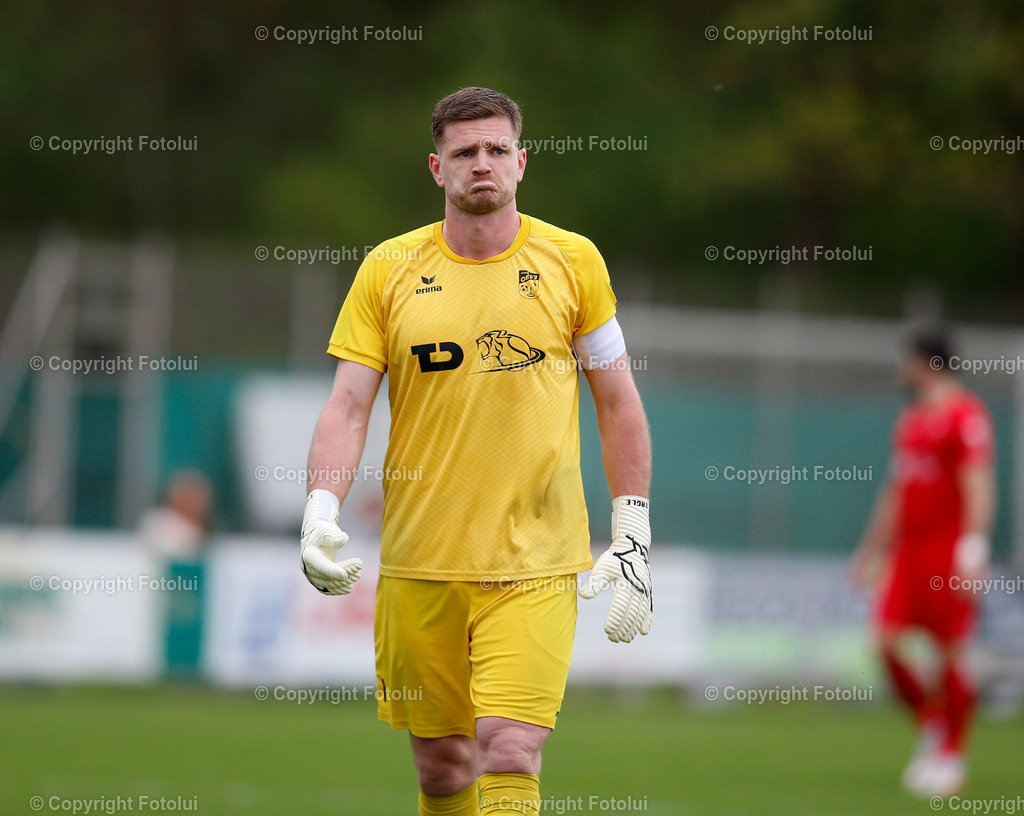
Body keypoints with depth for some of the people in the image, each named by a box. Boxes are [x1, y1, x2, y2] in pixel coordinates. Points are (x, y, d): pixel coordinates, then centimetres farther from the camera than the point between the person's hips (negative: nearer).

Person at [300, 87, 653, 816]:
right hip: (418, 560, 2)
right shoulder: (388, 270, 3)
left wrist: (633, 536, 3)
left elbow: (618, 403, 8)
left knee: (509, 751, -16)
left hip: (535, 563, -2)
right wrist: (321, 511, -14)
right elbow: (348, 406, 1)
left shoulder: (572, 261, 2)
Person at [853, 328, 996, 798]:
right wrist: (873, 549, 26)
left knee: (951, 651, -3)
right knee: (885, 640, -4)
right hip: (908, 549, 8)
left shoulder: (966, 415, -8)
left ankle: (951, 756, 7)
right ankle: (931, 722, 16)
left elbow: (978, 484, -15)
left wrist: (972, 549, -22)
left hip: (949, 546, -8)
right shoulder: (910, 421, 18)